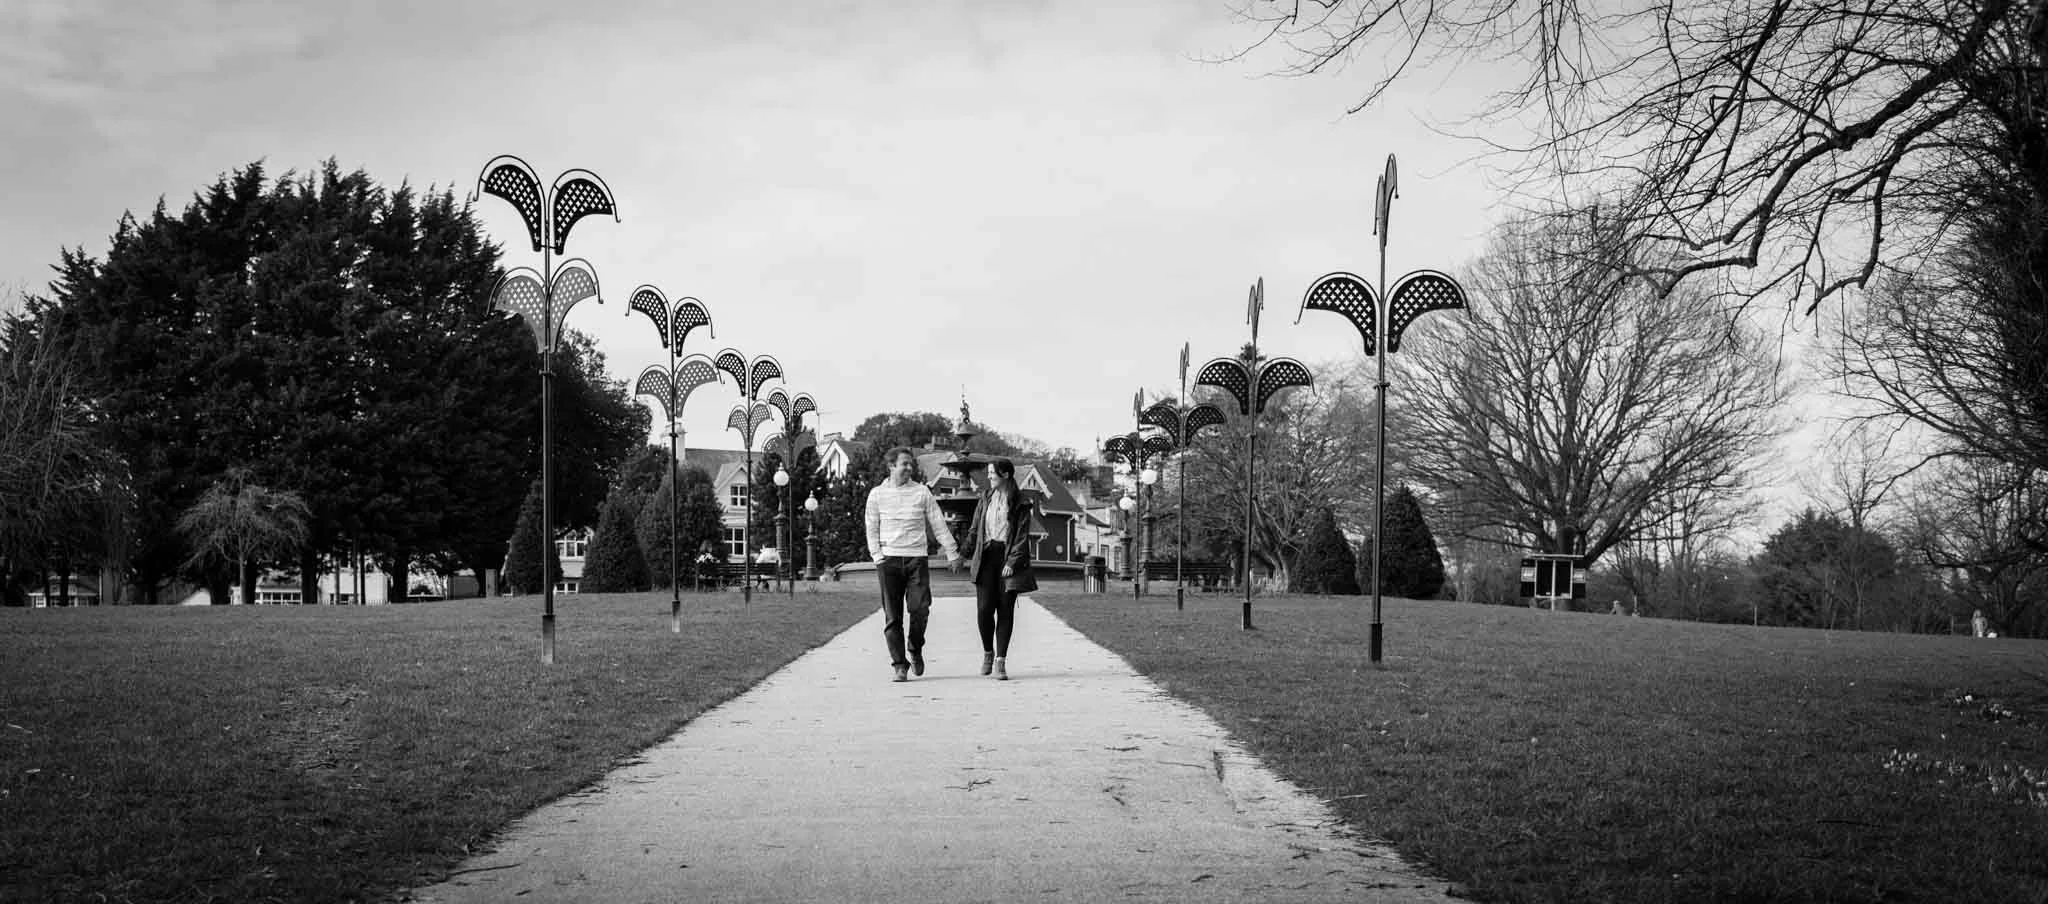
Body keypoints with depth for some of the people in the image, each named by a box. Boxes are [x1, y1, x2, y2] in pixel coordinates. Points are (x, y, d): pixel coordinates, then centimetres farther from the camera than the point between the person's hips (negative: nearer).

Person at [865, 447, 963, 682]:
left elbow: (938, 525, 9)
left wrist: (952, 553, 8)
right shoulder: (877, 494, 7)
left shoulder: (922, 492, 7)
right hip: (889, 559, 0)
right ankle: (900, 665, 3)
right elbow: (872, 529, 9)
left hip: (917, 558, 0)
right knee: (892, 616, -3)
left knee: (920, 609, -10)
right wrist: (877, 556, -3)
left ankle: (916, 651, 16)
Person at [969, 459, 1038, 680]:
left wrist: (1012, 562, -13)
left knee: (1006, 611, -2)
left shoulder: (1020, 503, -2)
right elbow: (975, 528, 16)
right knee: (984, 609, -6)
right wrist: (968, 549, 9)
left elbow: (1022, 536, -5)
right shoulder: (986, 498, 10)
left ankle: (1000, 661, 3)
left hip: (1009, 557, -3)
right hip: (987, 555, 3)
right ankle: (987, 652, 17)